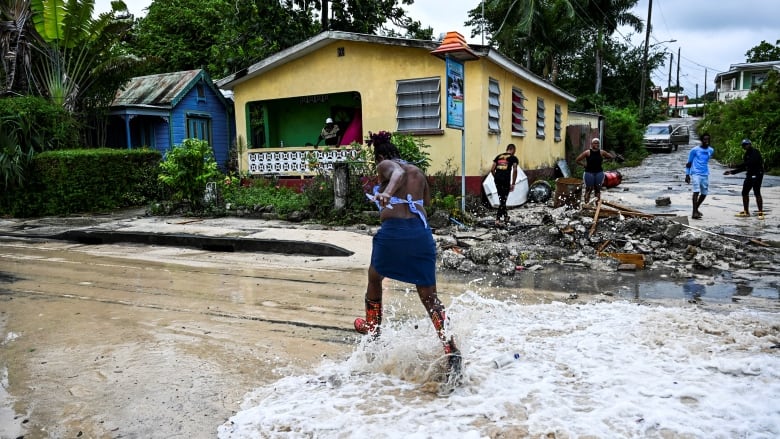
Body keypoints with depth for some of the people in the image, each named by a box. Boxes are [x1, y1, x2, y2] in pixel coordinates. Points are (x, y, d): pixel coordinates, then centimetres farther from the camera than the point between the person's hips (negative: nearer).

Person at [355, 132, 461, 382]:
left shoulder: (385, 165, 6)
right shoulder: (418, 172, 22)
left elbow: (398, 173, -18)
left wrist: (386, 193, -37)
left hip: (394, 230, -4)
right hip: (422, 231, 5)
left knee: (374, 277, 25)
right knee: (430, 297, 4)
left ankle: (372, 327, 43)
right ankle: (451, 352, -12)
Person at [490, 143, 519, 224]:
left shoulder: (498, 156, 18)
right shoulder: (513, 158, 6)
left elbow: (492, 170, 11)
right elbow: (515, 170, -7)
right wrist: (513, 184, -3)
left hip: (497, 179, 4)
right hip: (506, 180, -4)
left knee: (501, 198, 18)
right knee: (503, 199, 5)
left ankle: (505, 216, 29)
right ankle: (498, 219, 2)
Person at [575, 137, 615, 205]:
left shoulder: (602, 152, 1)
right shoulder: (587, 152, -7)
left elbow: (612, 157, 11)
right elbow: (577, 160, -6)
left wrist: (603, 159, 5)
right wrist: (584, 165, -4)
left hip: (599, 173, 3)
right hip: (589, 173, -3)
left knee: (598, 189, 8)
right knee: (589, 189, 1)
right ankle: (586, 203, 8)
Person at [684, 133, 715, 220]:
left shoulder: (711, 150, 9)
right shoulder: (695, 150, -6)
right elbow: (689, 162, -1)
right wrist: (687, 174, -4)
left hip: (705, 174, 6)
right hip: (695, 173, -6)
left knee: (704, 193, 9)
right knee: (696, 191, -19)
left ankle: (696, 209, 29)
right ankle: (694, 212, -23)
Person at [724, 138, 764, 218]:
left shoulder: (755, 152, -10)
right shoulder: (747, 154, 17)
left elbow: (751, 162, -26)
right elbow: (744, 167, 19)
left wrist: (738, 166, -25)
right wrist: (732, 172, 15)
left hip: (757, 175, -9)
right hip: (749, 175, 9)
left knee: (757, 193, -11)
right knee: (744, 193, 10)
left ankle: (760, 212, -7)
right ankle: (746, 212, 19)